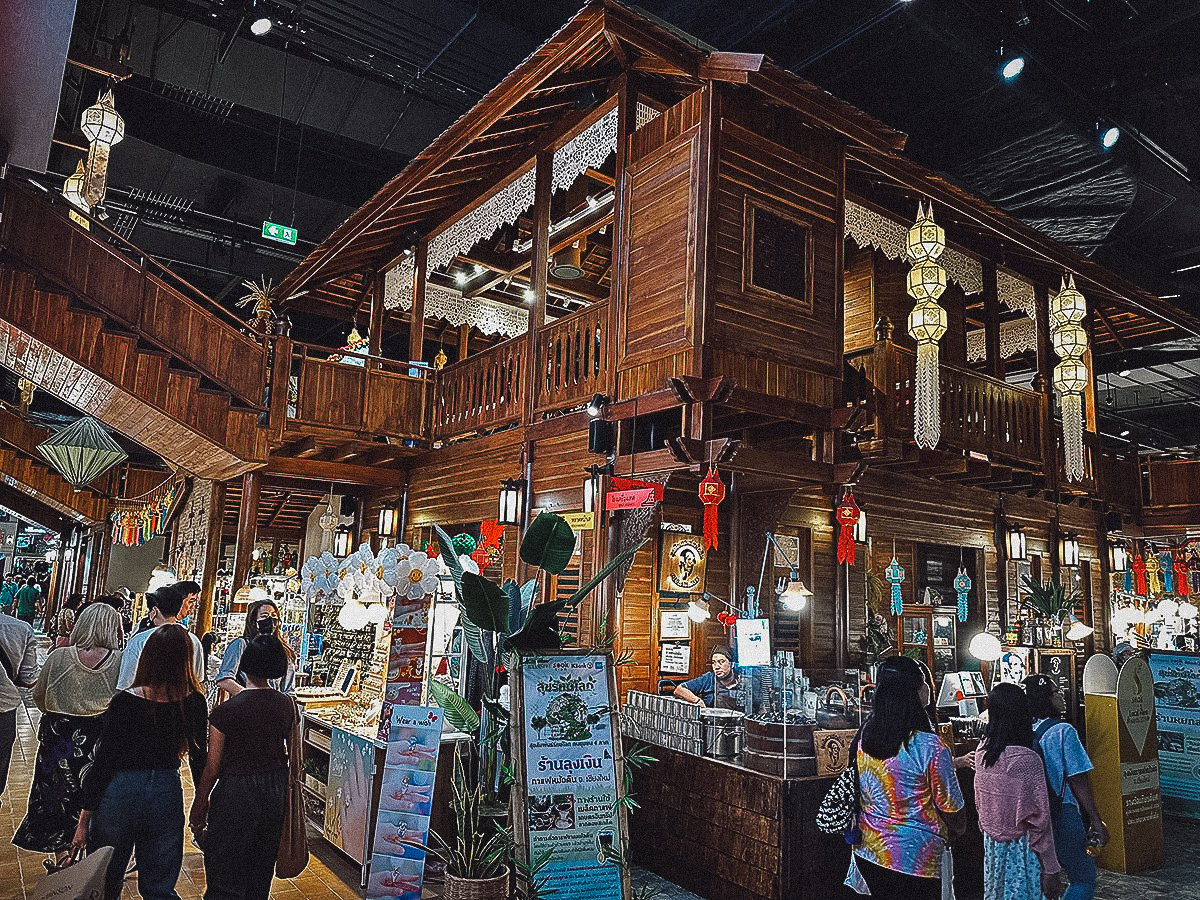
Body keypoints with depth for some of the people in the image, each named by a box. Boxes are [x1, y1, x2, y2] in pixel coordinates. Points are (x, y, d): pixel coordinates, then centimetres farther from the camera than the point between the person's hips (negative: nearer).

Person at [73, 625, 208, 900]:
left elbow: (102, 763, -10)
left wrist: (84, 819, -1)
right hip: (168, 794, 2)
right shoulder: (195, 703, -8)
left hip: (120, 794, -2)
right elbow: (199, 758, 1)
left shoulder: (124, 701, -14)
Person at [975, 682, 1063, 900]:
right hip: (1021, 850, -6)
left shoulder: (982, 752, -2)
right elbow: (1039, 819, -15)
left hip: (991, 845, 6)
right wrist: (1050, 869, -9)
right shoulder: (1028, 760, -20)